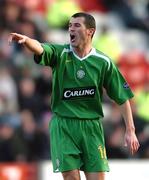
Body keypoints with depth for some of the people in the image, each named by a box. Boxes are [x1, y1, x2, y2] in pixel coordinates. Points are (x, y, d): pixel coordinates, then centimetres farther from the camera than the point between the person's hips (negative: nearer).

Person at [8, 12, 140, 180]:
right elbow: (39, 48, -23)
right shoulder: (60, 54, 0)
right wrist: (26, 40, -47)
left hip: (92, 126, 1)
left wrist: (130, 130, 0)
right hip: (62, 124, -1)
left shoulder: (103, 62, 0)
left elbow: (122, 97, 5)